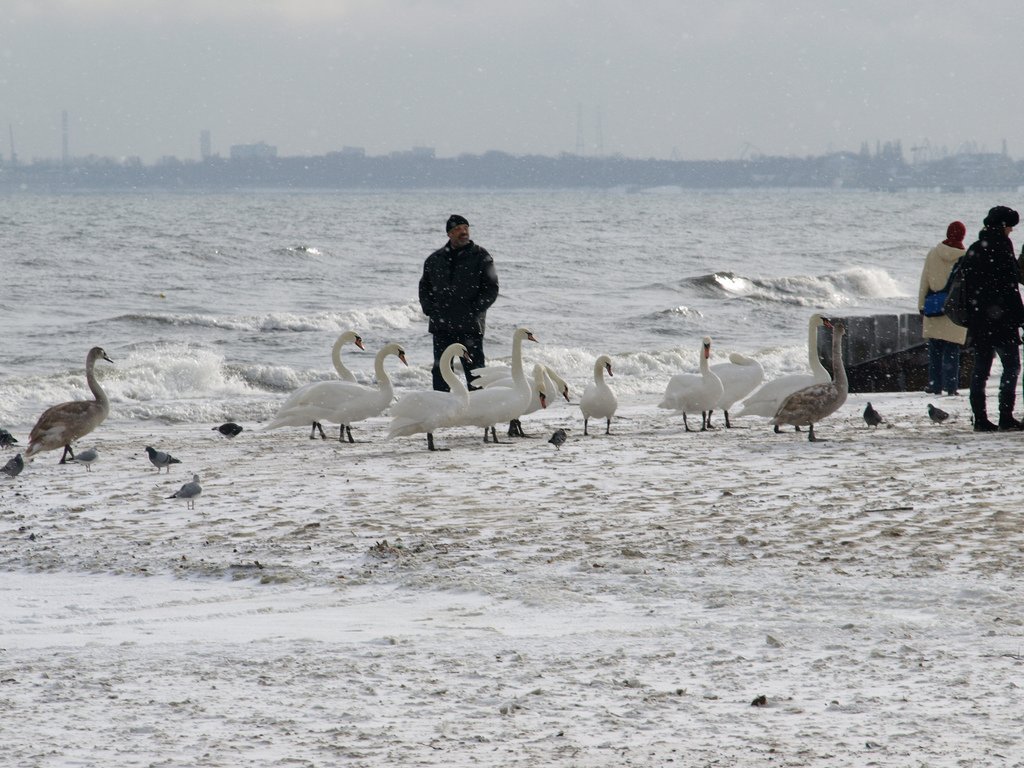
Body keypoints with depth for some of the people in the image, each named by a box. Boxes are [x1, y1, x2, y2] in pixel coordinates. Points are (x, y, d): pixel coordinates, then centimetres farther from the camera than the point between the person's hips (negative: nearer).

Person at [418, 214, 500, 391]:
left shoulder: (481, 257, 1)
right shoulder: (435, 259, 12)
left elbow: (491, 288, -2)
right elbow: (424, 286, 20)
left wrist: (474, 310, -11)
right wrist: (429, 309, 5)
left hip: (470, 325, -3)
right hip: (441, 325, 4)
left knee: (474, 367, -3)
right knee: (440, 369, 6)